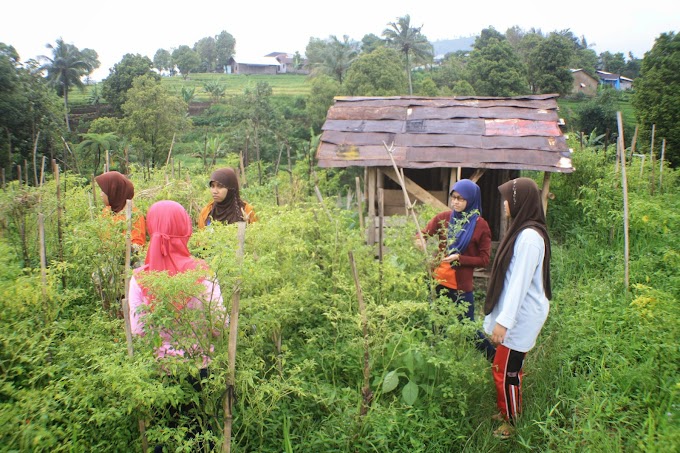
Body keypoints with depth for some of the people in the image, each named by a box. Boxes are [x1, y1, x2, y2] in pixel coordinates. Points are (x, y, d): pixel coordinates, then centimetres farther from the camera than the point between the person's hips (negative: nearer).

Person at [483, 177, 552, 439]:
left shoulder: (529, 236, -22)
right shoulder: (523, 230, 8)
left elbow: (520, 282, -24)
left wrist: (504, 321, -23)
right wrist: (502, 316, 20)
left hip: (520, 316, -9)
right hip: (517, 312, 9)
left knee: (506, 371, 3)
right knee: (509, 369, 18)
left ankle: (512, 424, 20)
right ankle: (508, 414, 32)